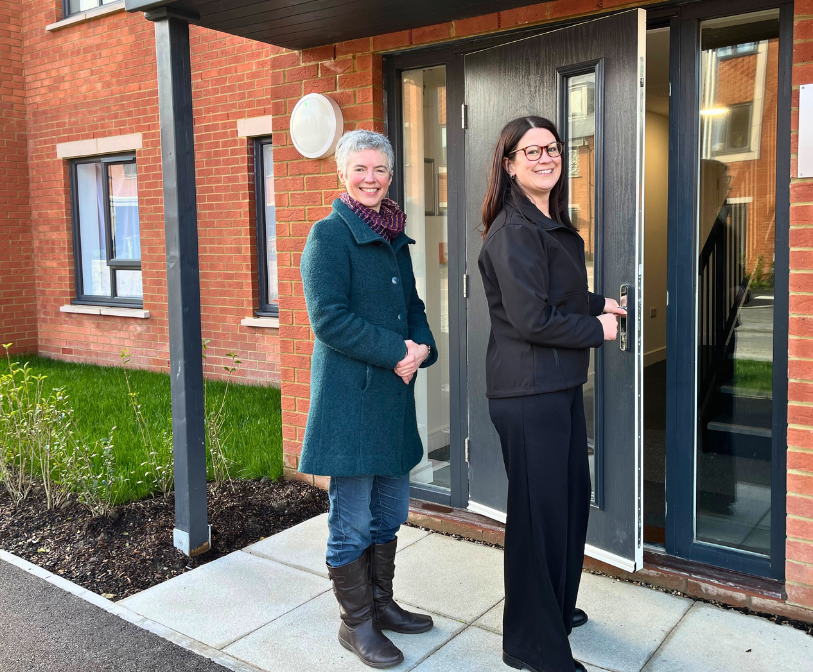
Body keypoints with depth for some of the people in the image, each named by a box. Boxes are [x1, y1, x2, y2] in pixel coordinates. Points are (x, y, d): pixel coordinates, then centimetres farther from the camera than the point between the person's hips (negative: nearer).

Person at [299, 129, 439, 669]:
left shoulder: (396, 237, 15)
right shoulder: (330, 234, -9)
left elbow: (413, 305, 19)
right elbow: (329, 317, -17)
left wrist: (422, 348, -1)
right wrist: (394, 352, -18)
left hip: (394, 392, 8)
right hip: (349, 394, -8)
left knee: (390, 512, 17)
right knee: (352, 519, 4)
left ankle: (382, 604, 35)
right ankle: (356, 624, 22)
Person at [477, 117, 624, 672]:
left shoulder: (553, 225, 15)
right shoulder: (514, 230, -16)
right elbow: (531, 318, -22)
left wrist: (598, 303, 11)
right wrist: (597, 329, -10)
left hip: (561, 385, 10)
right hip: (528, 392, -10)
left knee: (573, 495, 20)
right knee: (539, 510, 0)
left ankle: (558, 608, 41)